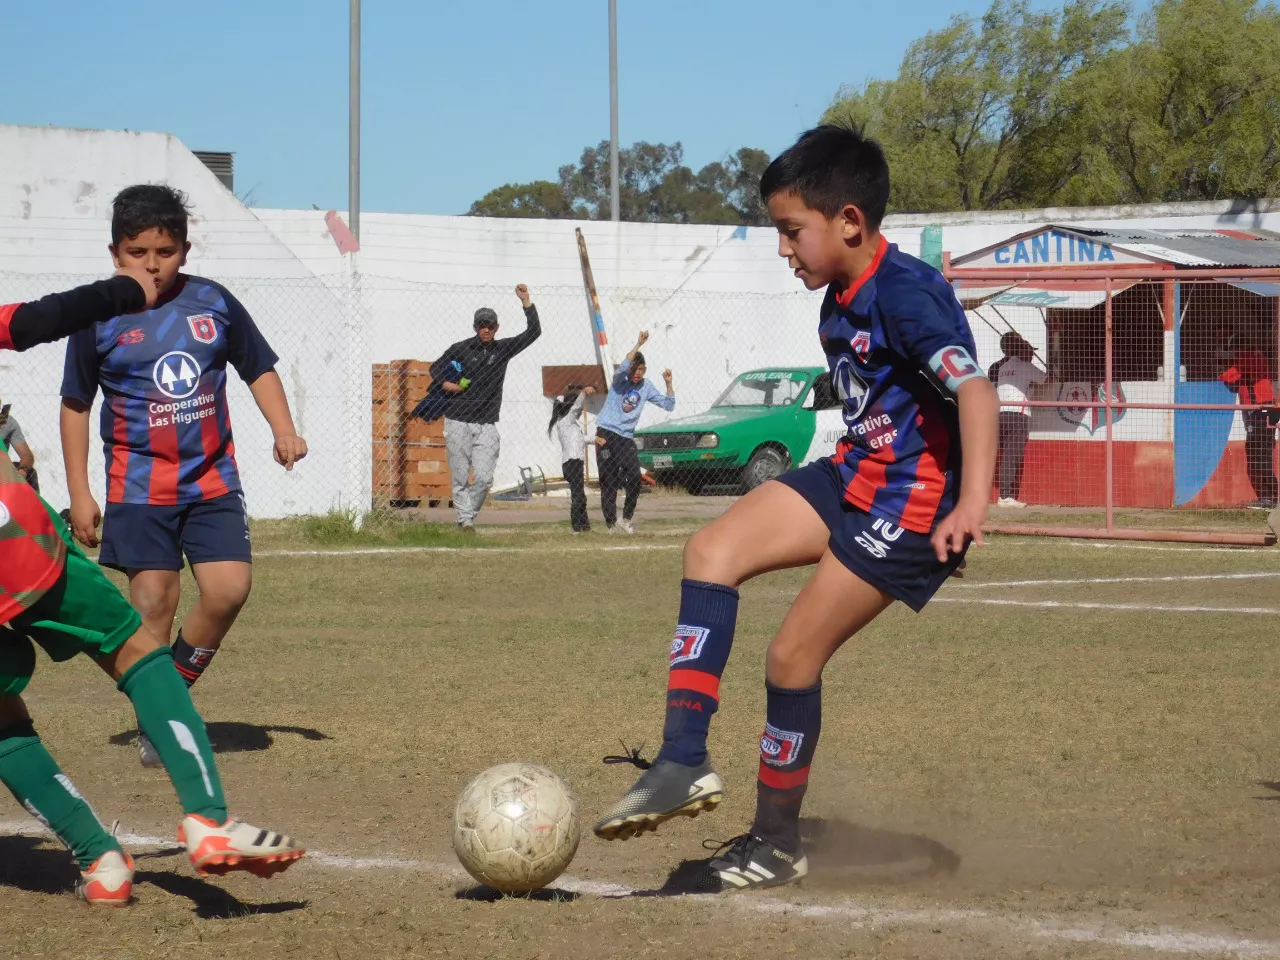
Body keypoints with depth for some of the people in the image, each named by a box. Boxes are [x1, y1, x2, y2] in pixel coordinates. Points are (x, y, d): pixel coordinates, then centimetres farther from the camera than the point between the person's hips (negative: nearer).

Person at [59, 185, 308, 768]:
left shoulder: (213, 303, 2)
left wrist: (284, 430, -2)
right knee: (152, 603, -6)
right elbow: (76, 405, 5)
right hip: (138, 486, -2)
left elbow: (259, 369, 14)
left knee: (229, 589, -10)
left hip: (213, 480, 2)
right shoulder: (99, 318, -3)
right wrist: (79, 493, 1)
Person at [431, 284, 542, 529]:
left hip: (486, 425, 1)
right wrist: (446, 384, -7)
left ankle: (469, 516, 9)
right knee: (461, 476, -1)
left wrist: (525, 301, -9)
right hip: (458, 422, -1)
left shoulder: (503, 349, 7)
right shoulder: (460, 349, 2)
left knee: (483, 477, -8)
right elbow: (436, 368, 14)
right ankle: (464, 518, 7)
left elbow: (533, 332, 0)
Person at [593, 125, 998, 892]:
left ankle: (778, 843, 11)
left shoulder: (905, 295, -21)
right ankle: (686, 762, -11)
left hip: (910, 506, -9)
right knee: (713, 550, -6)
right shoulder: (842, 298, 9)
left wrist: (972, 505, -42)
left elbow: (974, 388, -31)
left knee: (792, 657, -7)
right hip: (852, 477, 9)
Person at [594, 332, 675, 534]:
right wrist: (638, 344, -32)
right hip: (607, 435, -3)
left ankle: (627, 519, 6)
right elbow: (622, 368, -27)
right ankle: (611, 522, 4)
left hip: (627, 439, 3)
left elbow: (668, 405, 12)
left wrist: (668, 384, -3)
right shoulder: (620, 381, -3)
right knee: (609, 481, -2)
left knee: (634, 479, -11)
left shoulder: (646, 387, 9)